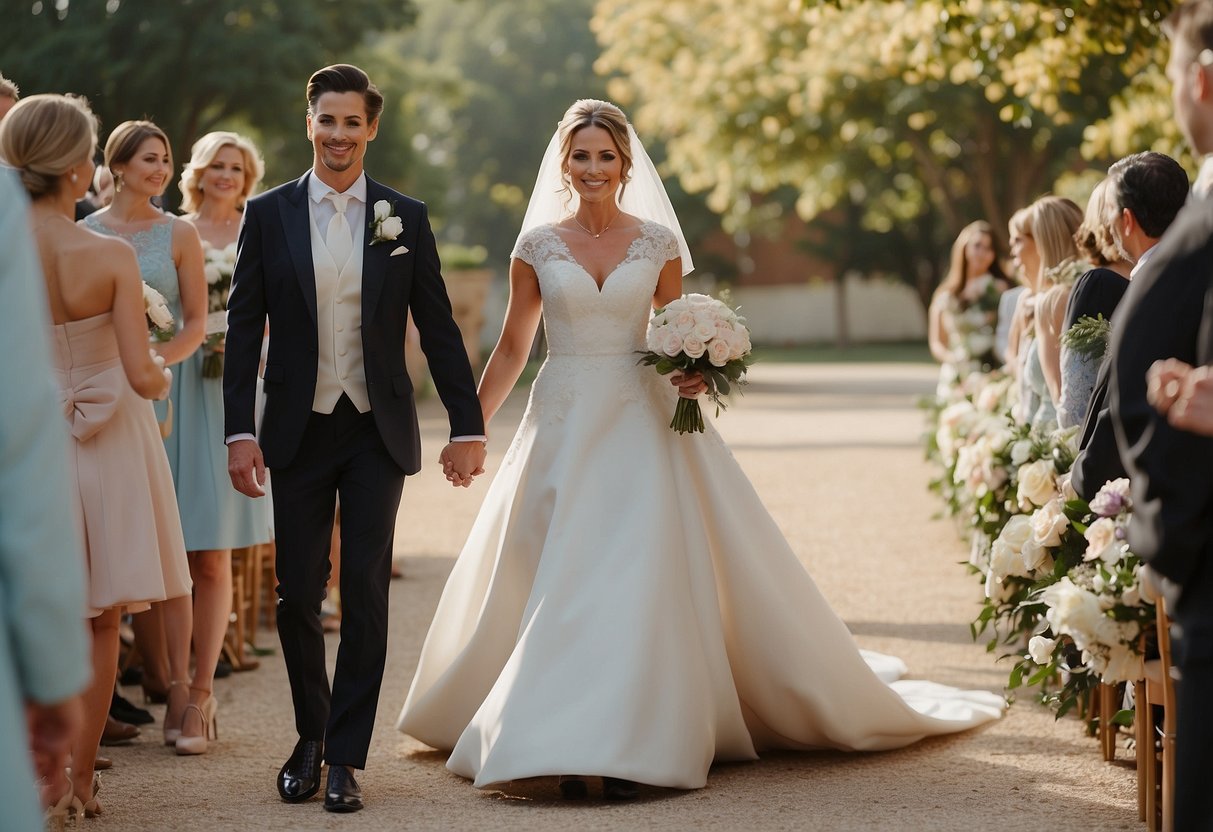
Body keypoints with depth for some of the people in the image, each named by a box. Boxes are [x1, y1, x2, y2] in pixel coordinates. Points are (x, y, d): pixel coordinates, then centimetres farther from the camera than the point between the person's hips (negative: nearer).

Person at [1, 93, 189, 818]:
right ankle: (81, 779, 13)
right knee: (101, 622, 10)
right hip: (108, 443, -2)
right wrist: (164, 377, 3)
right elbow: (142, 375, -19)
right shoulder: (111, 256, -17)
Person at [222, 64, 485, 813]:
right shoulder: (268, 215, 2)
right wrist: (241, 431, -6)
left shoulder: (406, 218, 3)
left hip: (378, 433, 0)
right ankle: (311, 736, 25)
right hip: (299, 433, 0)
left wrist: (468, 427, 1)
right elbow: (244, 330, 1)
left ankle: (346, 758, 3)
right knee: (298, 595, 5)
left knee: (366, 594, -3)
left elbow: (439, 329, 5)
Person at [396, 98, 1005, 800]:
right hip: (563, 426, 1)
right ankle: (560, 742, 8)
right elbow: (512, 348, 9)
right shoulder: (537, 246, 4)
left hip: (641, 425, -1)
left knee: (637, 577, -8)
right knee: (560, 586, 1)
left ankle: (628, 747, -4)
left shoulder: (658, 242, 3)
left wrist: (694, 374, -11)